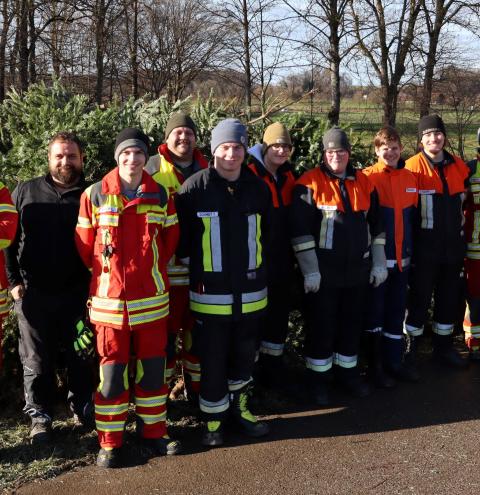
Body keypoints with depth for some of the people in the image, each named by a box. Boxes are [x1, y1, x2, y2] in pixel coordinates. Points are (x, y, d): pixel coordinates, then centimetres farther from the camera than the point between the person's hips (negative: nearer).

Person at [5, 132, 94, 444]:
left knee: (80, 355, 10)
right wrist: (14, 281, 0)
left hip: (79, 293, -1)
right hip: (34, 293, 1)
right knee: (37, 359, 9)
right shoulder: (25, 192, 6)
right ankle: (40, 416, 23)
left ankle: (83, 406, 29)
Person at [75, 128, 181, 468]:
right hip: (109, 299, -2)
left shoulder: (161, 195, 2)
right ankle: (110, 442, 19)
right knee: (112, 372, 5)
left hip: (152, 299, 2)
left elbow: (170, 239, 14)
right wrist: (106, 274, 11)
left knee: (153, 369, 11)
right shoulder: (95, 195, -4)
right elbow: (84, 244, 5)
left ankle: (153, 430, 28)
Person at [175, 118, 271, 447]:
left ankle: (238, 406, 36)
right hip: (210, 293, -4)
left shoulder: (258, 188, 5)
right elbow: (181, 238, -3)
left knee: (244, 355, 16)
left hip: (250, 292, 4)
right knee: (213, 359, 6)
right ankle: (214, 418, 23)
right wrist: (191, 273, 0)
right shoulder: (194, 188, -7)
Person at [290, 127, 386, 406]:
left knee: (352, 323, 15)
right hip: (323, 272, -4)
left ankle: (348, 371, 32)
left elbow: (376, 226, 14)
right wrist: (310, 271, -14)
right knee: (322, 325, 4)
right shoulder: (310, 183, -7)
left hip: (358, 270, 5)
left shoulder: (364, 183, 8)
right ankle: (319, 378, 20)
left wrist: (379, 263, 11)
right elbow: (301, 230, -11)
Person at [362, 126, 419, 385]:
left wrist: (409, 249, 13)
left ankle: (394, 361, 25)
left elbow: (412, 215, 15)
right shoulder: (367, 177, -8)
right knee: (375, 311, 4)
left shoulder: (409, 177, 8)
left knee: (397, 310, 12)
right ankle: (375, 365, 16)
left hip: (401, 257, 5)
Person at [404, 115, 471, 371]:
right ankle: (410, 346, 18)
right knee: (419, 296, 3)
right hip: (424, 247, -5)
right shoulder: (413, 167, -8)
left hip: (453, 246, 5)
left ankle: (443, 347, 27)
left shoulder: (459, 166, 7)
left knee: (450, 297, 13)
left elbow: (465, 202, 17)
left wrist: (462, 236, 15)